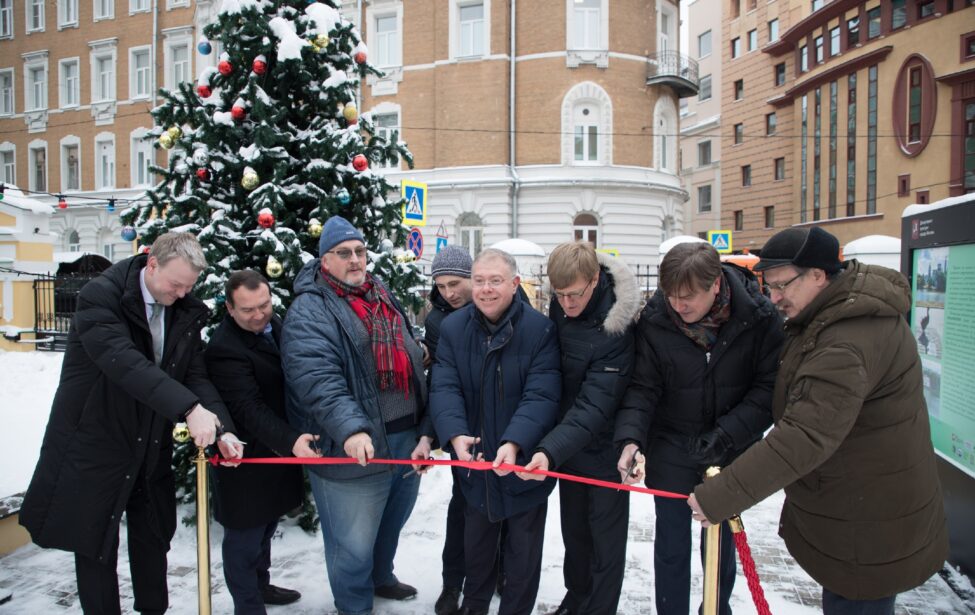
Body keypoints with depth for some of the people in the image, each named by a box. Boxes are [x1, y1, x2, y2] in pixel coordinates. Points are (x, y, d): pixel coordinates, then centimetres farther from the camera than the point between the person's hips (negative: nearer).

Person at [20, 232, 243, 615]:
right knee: (96, 544, 9)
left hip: (151, 447, 5)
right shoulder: (101, 296, -20)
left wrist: (221, 427, -22)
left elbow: (196, 375, -5)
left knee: (154, 536, 18)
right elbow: (124, 361, -34)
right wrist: (190, 409, -44)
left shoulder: (187, 312, -2)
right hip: (94, 444, -5)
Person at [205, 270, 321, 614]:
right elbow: (250, 408, -31)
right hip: (248, 460, -8)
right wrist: (290, 441, -42)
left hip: (280, 452, 8)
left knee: (265, 528, 25)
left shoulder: (274, 326, 3)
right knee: (245, 537, 7)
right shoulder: (224, 349, -24)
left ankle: (260, 585, 44)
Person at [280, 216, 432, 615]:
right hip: (354, 450, -7)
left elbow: (414, 368, 12)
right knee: (353, 546, 7)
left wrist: (426, 430, 5)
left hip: (408, 442, 7)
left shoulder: (386, 301, 12)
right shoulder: (309, 310, -11)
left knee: (391, 526, 26)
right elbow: (317, 379, -24)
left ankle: (381, 578, 52)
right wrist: (350, 429, -36)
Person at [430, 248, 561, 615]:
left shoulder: (540, 329, -16)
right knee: (475, 546, 26)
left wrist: (514, 443, -36)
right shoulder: (452, 328, -5)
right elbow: (445, 388, -12)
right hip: (475, 463, 4)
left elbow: (541, 396, -22)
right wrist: (455, 435, -29)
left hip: (525, 464, -3)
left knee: (523, 554, 15)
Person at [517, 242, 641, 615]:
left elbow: (595, 406, -31)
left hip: (603, 447, -6)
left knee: (605, 537, 9)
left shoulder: (615, 328, -28)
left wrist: (550, 451, -43)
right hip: (568, 439, 6)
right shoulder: (559, 305, -9)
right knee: (573, 529, 21)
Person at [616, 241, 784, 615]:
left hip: (731, 452, 1)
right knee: (672, 543, 9)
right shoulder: (655, 320, -15)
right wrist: (630, 438, -26)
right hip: (672, 448, 0)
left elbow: (769, 387, -13)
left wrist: (727, 434, -22)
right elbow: (642, 388, -11)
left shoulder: (760, 317, -16)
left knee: (722, 538, 19)